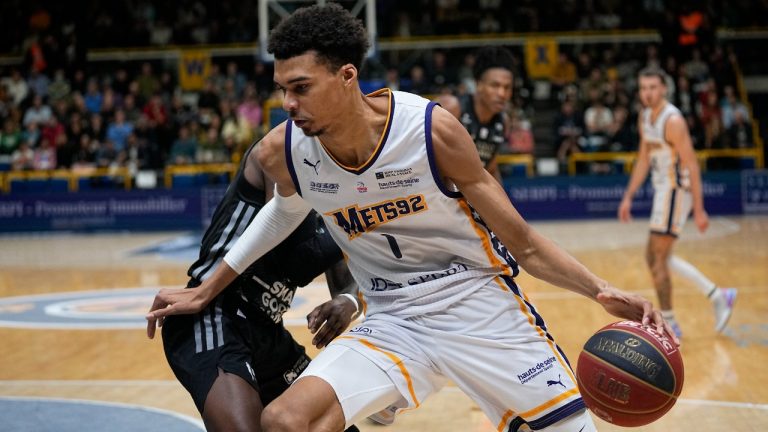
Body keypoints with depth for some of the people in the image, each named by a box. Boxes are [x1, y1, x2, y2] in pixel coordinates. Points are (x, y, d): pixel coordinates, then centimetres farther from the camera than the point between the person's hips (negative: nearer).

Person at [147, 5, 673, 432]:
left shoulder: (432, 130, -21)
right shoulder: (281, 153, -12)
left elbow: (521, 241, -12)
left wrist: (601, 290, -25)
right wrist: (207, 290, 21)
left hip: (480, 303, -2)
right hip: (390, 320, 2)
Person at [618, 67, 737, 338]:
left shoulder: (672, 120, -19)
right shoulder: (645, 117, 8)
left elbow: (692, 165, -20)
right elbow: (644, 160, 17)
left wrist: (699, 210, -22)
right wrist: (628, 198, 14)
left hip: (676, 190, -9)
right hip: (662, 189, 9)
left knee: (657, 260, -6)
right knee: (658, 258, 14)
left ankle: (669, 327, 5)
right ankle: (718, 297, 23)